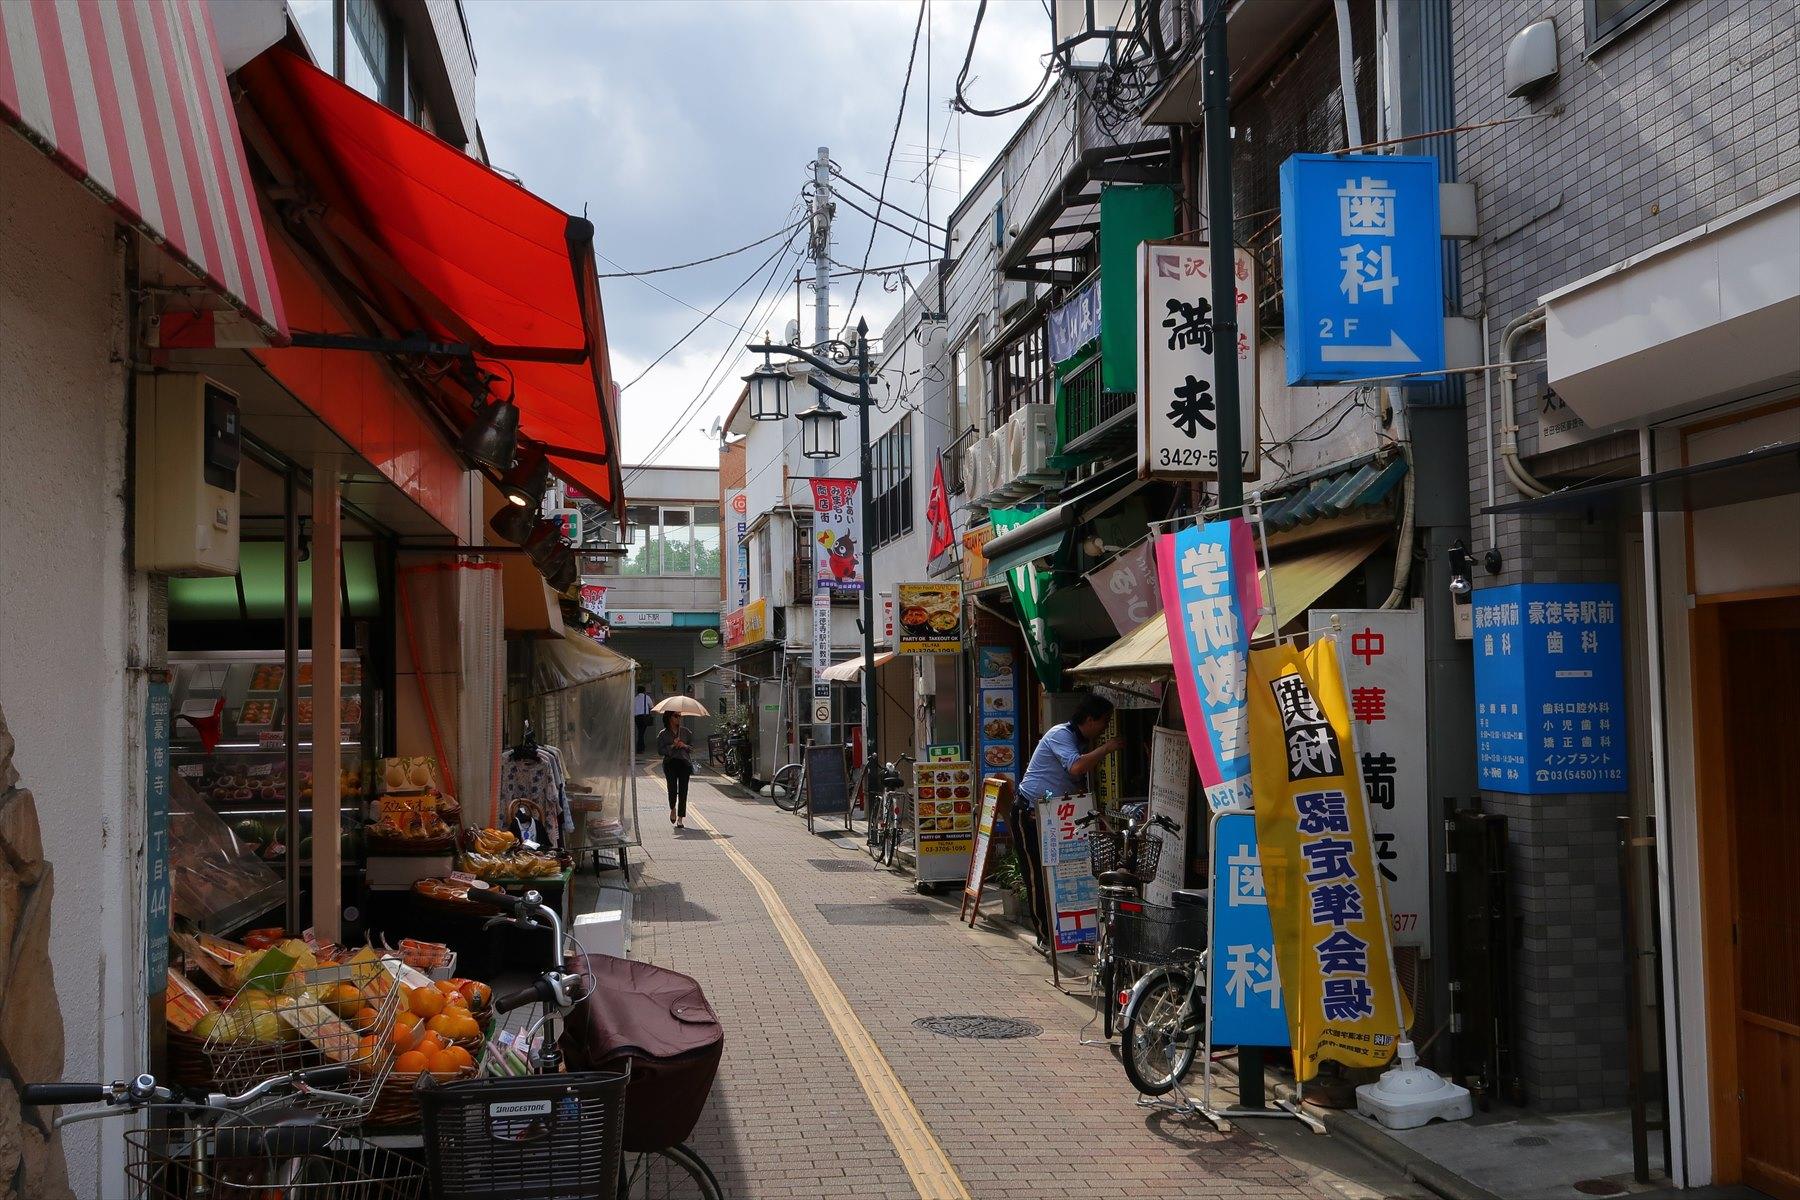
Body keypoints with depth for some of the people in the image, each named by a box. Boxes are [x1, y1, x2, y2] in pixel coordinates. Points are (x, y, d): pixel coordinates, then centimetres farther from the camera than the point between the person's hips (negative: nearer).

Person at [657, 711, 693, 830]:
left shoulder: (685, 732, 14)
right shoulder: (663, 734, 8)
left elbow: (692, 747, 13)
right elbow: (660, 750, 0)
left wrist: (684, 746, -6)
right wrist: (672, 746, -10)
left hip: (684, 762, 2)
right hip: (670, 762, -2)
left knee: (683, 790, -6)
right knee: (672, 788, -15)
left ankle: (680, 819, -1)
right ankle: (673, 809, 18)